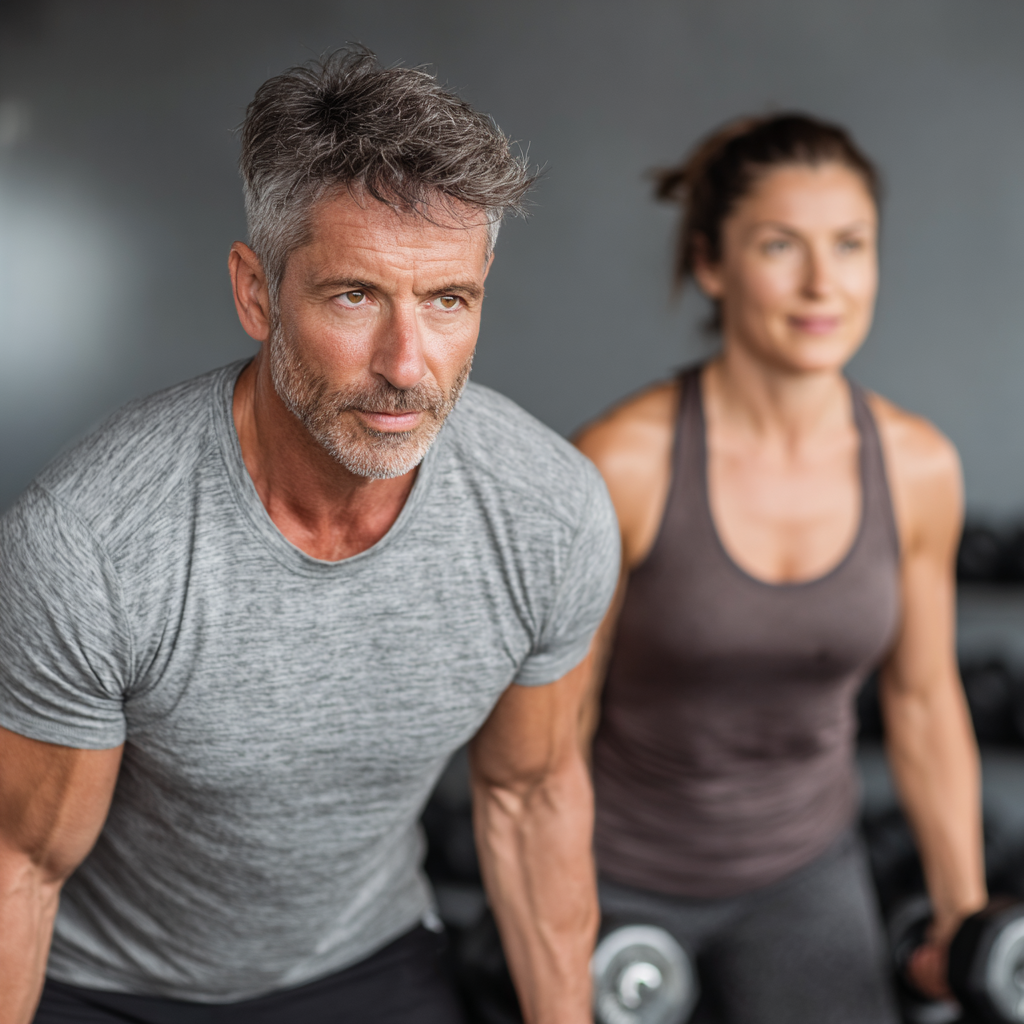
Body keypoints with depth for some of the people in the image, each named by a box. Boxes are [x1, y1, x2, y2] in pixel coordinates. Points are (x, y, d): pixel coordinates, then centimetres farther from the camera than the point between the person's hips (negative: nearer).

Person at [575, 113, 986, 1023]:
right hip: (617, 874, -2)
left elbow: (923, 699, 0)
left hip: (802, 865, 2)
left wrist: (965, 916, 3)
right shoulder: (620, 462, -24)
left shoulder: (919, 466, -13)